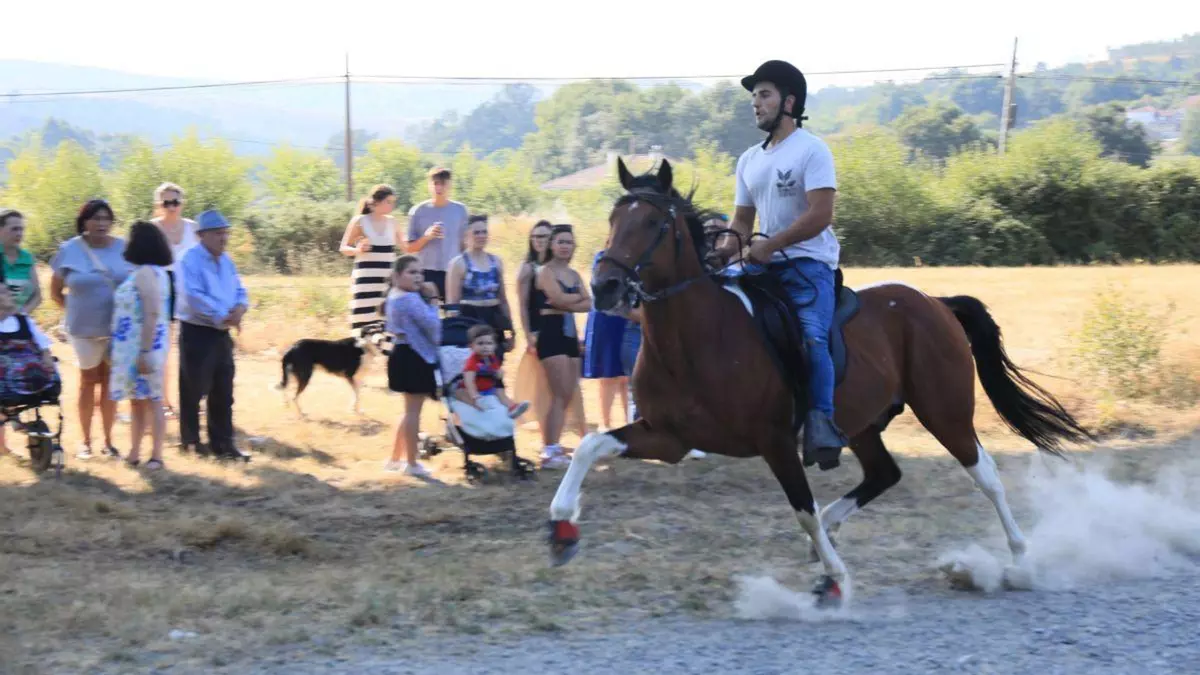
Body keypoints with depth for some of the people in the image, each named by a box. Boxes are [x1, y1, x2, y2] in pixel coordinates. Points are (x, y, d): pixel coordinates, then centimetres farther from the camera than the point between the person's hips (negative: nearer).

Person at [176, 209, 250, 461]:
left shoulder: (226, 261, 12)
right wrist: (222, 316, -20)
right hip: (196, 333, -7)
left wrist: (240, 309, -10)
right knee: (193, 391, 2)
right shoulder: (191, 260, -13)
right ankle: (190, 440, 14)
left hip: (221, 334, 7)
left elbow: (240, 292, 13)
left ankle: (222, 443, 12)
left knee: (223, 393, 8)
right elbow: (193, 297, -22)